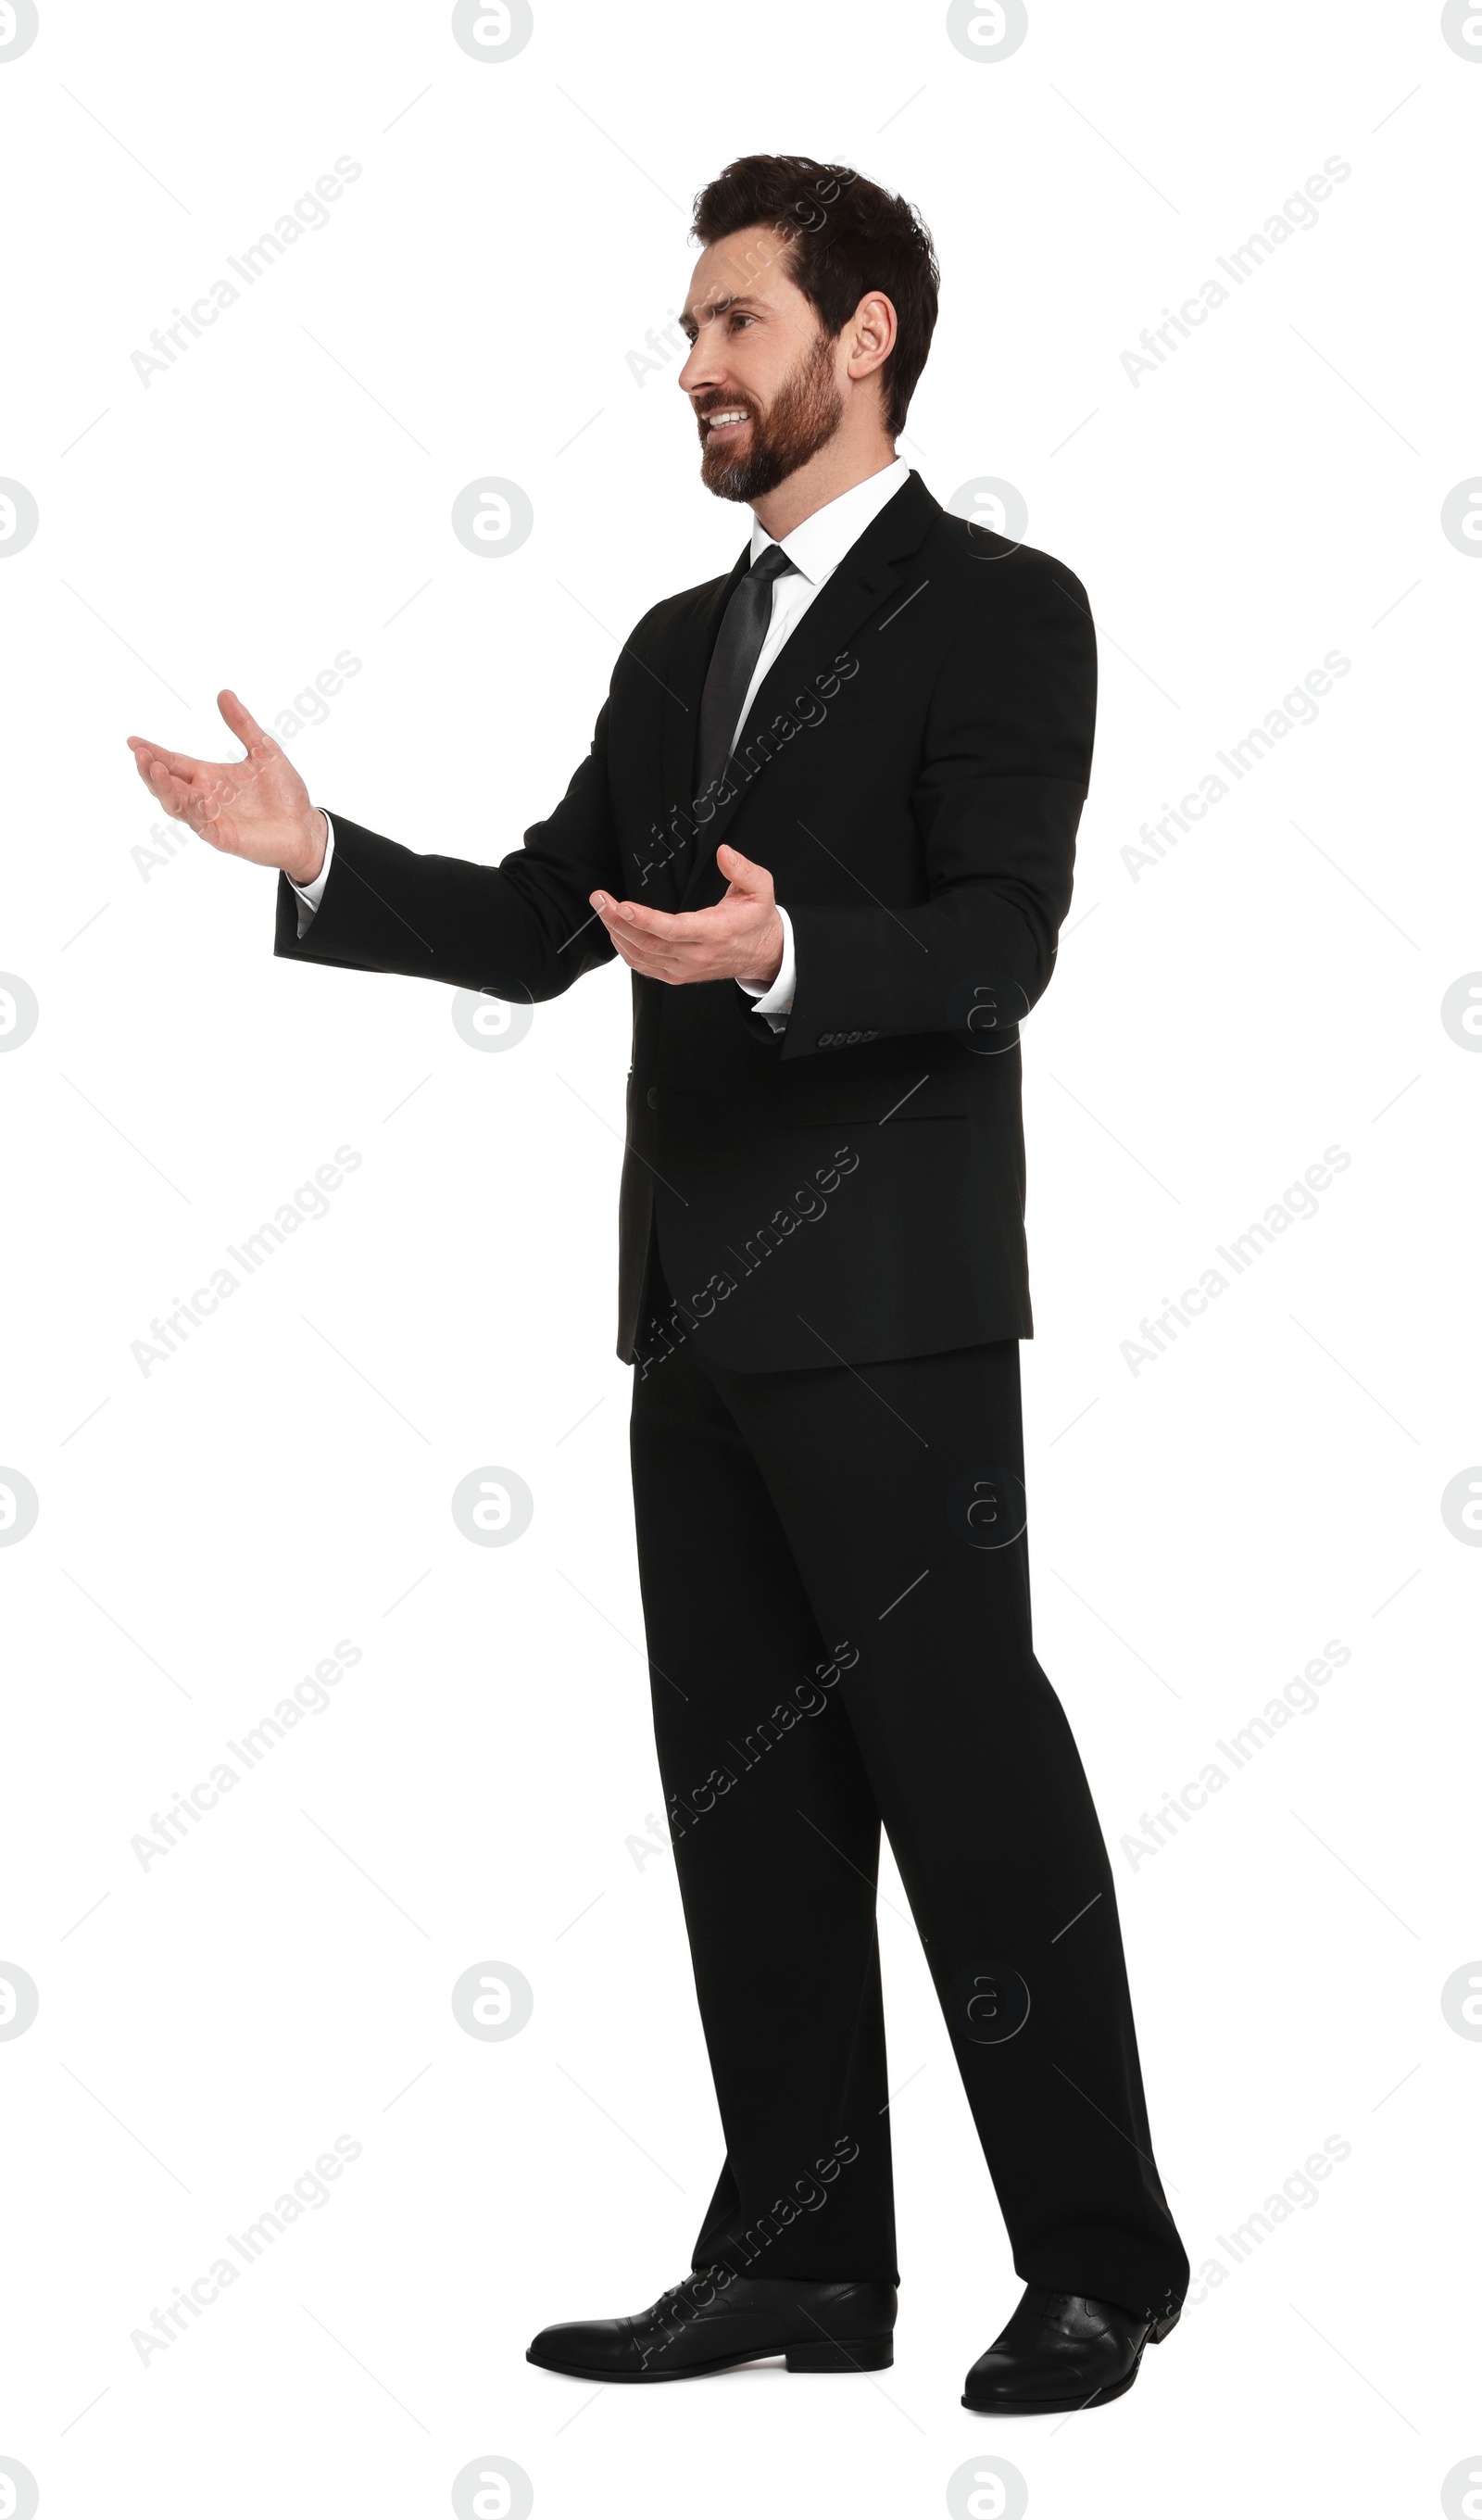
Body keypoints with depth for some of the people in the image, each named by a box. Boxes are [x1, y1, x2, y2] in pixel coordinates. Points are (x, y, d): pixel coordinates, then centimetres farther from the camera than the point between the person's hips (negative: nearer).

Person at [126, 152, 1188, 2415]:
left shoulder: (1000, 610, -4)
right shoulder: (679, 643, 18)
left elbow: (994, 945, -16)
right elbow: (537, 925, 14)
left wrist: (778, 954, -33)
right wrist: (320, 857, 0)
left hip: (884, 1301, -8)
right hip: (703, 1307, 8)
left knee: (968, 1768, -4)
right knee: (746, 1791, 10)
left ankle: (1100, 2263, 8)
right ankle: (803, 2259, 19)